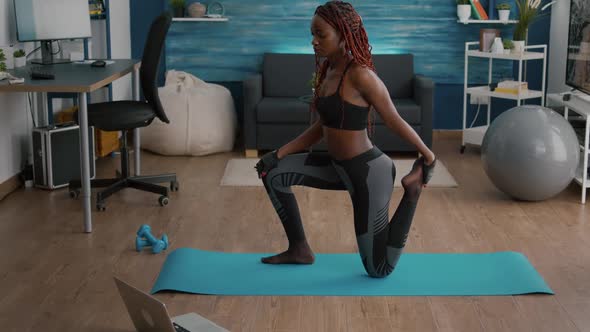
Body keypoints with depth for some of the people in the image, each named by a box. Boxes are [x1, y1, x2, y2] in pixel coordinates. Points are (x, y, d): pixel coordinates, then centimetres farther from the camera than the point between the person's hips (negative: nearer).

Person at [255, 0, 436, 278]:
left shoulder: (360, 74, -24)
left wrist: (428, 158, -4)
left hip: (368, 173, -8)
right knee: (273, 173, 3)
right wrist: (279, 153, 3)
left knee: (379, 269, 3)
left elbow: (395, 121, -15)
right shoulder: (328, 69, 3)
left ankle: (412, 191, 16)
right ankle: (299, 249, 14)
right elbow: (321, 128, 9)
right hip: (341, 168, 8)